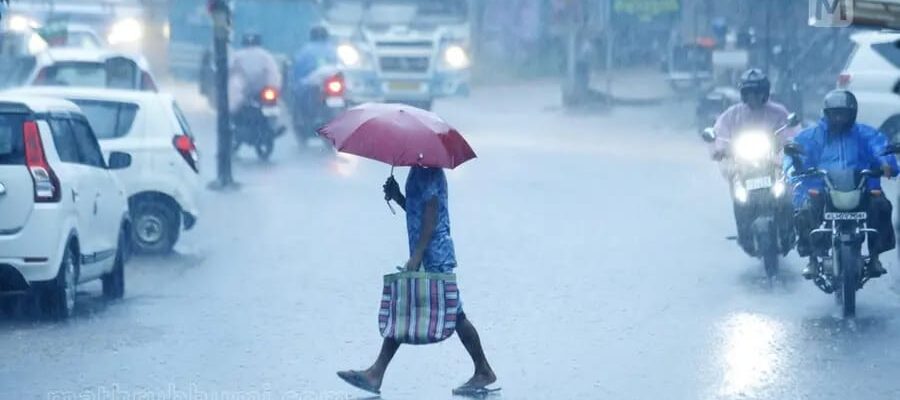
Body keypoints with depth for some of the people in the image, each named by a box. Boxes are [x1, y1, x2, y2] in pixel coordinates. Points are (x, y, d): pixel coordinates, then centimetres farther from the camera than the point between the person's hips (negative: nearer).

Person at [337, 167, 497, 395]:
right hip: (423, 255, 10)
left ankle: (484, 372, 3)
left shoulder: (429, 171, -13)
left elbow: (431, 216, -19)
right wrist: (397, 196, 8)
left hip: (435, 255, -10)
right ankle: (375, 374, 5)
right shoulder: (417, 171, 17)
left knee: (453, 314, -5)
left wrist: (417, 256, -23)